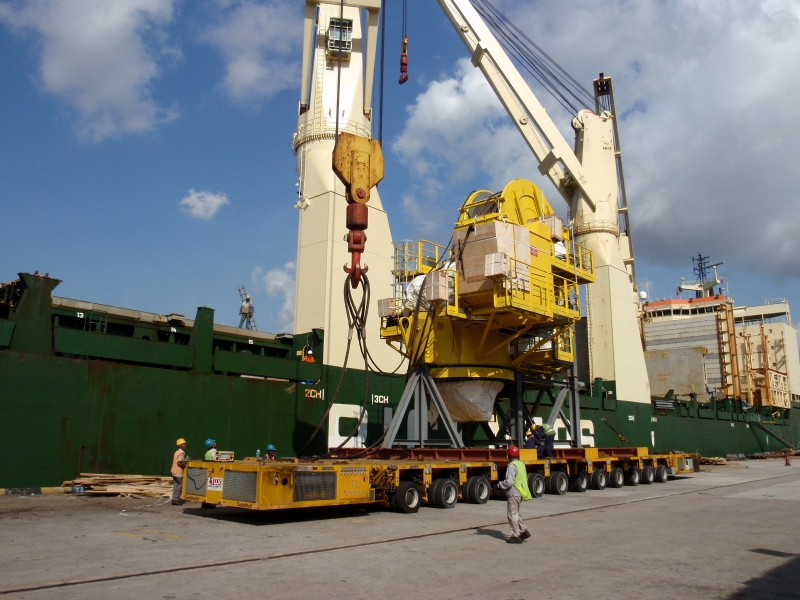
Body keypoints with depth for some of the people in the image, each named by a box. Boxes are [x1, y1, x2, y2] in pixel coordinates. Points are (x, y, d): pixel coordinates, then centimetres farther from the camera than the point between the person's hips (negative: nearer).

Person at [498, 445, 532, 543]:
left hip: (513, 493, -9)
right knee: (515, 513, 21)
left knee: (512, 515, 1)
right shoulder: (521, 464, 9)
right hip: (520, 493, 9)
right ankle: (524, 531, 19)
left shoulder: (512, 466, -19)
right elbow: (525, 479, 18)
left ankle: (516, 536, 5)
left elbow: (509, 482, -26)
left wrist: (500, 485, -11)